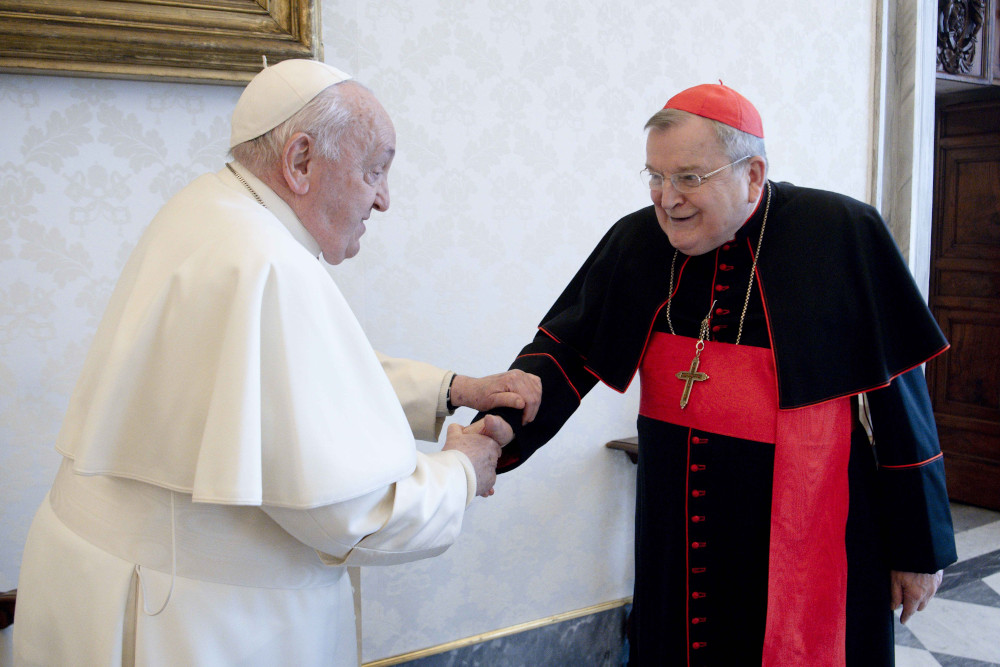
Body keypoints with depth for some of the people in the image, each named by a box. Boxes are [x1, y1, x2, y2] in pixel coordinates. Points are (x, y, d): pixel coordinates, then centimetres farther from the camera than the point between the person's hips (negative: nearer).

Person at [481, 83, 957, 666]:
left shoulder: (841, 235, -12)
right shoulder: (637, 242, -1)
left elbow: (899, 399, -7)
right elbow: (564, 349, -5)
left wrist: (920, 546, -2)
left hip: (808, 534, -3)